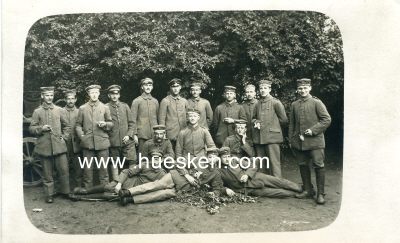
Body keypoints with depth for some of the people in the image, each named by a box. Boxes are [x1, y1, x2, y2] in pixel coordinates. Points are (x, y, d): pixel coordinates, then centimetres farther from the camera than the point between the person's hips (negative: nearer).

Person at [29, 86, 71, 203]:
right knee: (47, 173, 6)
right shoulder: (37, 112, 6)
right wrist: (41, 128, -10)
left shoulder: (60, 110, 9)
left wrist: (64, 137, 3)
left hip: (59, 146, 1)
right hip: (44, 146, 0)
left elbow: (67, 126, 15)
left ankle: (65, 192, 16)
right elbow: (31, 128, 7)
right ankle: (49, 195, 18)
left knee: (64, 170, -1)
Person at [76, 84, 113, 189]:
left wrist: (105, 124, -8)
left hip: (102, 142, 0)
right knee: (87, 168, 4)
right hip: (87, 143, 0)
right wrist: (81, 135, -6)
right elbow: (78, 125, 10)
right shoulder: (82, 108, 8)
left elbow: (111, 124, 13)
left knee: (103, 168, 3)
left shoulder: (105, 108, 9)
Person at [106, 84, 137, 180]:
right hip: (113, 142, -1)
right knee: (114, 163, 7)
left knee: (133, 161, 0)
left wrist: (129, 135, -2)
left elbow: (131, 122, 8)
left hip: (127, 140, 2)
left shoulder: (125, 106, 9)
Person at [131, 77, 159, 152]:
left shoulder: (155, 101, 13)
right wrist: (134, 134, -7)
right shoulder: (136, 101, 2)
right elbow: (133, 120, -1)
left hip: (155, 135, 3)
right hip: (142, 134, -3)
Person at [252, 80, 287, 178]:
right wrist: (256, 122, 4)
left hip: (272, 137, -5)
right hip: (259, 137, 6)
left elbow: (284, 120, 0)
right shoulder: (257, 104, 13)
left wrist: (271, 124, 6)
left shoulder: (276, 102, -3)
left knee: (274, 163, -5)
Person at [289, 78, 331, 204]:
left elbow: (327, 119, -5)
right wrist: (291, 139, 11)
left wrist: (313, 130, -14)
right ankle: (307, 190, 23)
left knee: (319, 166, -4)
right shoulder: (294, 105, 11)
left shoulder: (316, 103, -1)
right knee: (303, 165, 10)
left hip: (314, 141, -4)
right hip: (298, 142, 5)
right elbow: (292, 124, 16)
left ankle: (320, 194, 6)